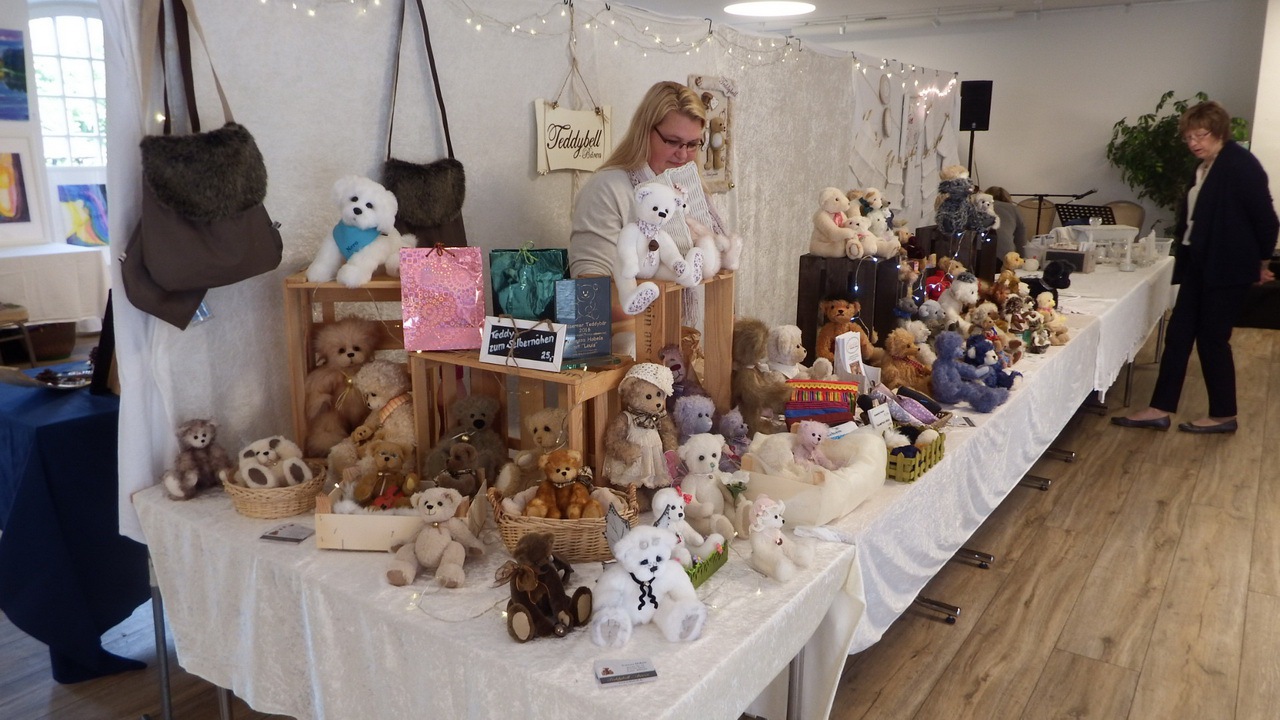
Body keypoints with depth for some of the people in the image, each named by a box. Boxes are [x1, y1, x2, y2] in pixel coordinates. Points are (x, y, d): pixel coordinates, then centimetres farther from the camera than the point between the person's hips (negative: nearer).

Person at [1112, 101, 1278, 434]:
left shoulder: (1241, 165, -13)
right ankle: (1160, 410, 11)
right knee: (1178, 334, 7)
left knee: (1212, 338, 0)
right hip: (1199, 264, 8)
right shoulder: (1204, 169, 12)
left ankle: (1224, 415, 15)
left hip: (1227, 268, -8)